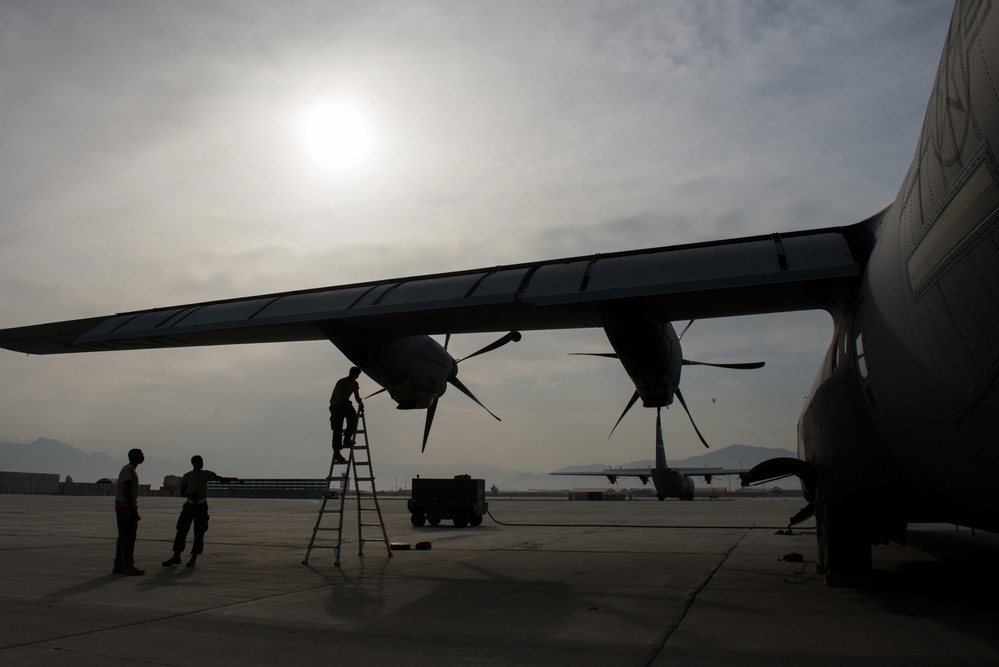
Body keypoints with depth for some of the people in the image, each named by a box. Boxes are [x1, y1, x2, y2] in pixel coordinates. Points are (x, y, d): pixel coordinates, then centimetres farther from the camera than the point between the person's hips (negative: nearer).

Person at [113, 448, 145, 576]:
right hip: (126, 507, -10)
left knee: (123, 537, 12)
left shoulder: (130, 469, 19)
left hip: (122, 507, 10)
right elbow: (126, 490, -20)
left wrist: (134, 508, 20)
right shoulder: (128, 469, -12)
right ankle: (128, 566, -9)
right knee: (128, 537, -9)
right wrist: (133, 509, -23)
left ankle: (118, 566, 16)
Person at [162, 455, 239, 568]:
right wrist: (189, 494, -17)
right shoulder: (187, 476, 3)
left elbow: (221, 479, -5)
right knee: (181, 530, 0)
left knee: (199, 532, -5)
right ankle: (176, 556, 10)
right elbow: (182, 492, 5)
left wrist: (233, 479, -22)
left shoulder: (206, 474, 2)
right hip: (189, 505, 1)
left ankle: (194, 558, 2)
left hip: (201, 506, -1)